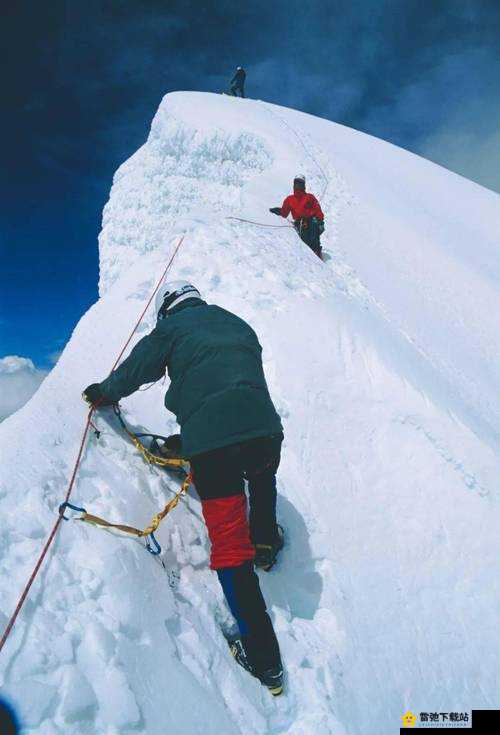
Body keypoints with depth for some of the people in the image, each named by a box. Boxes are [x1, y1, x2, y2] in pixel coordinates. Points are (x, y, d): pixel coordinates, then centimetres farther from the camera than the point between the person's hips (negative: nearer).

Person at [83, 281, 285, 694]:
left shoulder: (171, 328, 13)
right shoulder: (238, 324, 25)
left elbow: (134, 371, 18)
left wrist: (102, 393, 39)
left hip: (208, 439, -4)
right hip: (263, 428, 5)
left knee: (229, 544, 5)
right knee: (262, 475, 41)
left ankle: (263, 657, 11)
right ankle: (266, 543, 43)